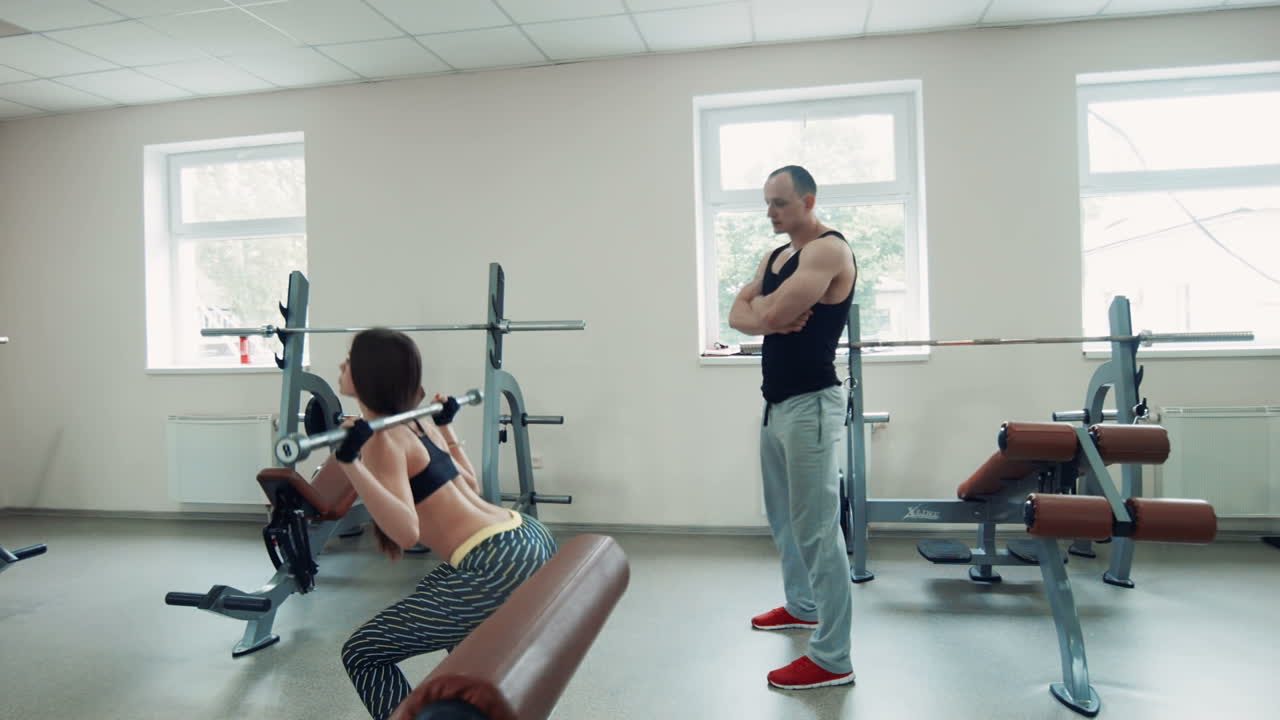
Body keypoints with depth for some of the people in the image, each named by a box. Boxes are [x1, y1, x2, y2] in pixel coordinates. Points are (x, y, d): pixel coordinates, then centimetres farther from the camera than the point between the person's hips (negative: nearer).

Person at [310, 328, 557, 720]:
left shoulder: (381, 439, -9)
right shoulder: (418, 423, 15)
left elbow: (407, 532, -21)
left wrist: (350, 462, -25)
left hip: (502, 567, -9)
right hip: (531, 541, 10)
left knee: (362, 653, 3)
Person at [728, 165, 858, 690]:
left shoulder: (829, 250, -12)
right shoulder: (776, 257, 17)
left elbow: (773, 312, -22)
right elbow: (739, 315, 9)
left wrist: (766, 306, 0)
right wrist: (771, 318, -11)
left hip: (810, 405, -10)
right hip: (776, 403, 10)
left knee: (817, 528, -6)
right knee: (782, 515, 20)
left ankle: (833, 658, 2)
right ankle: (803, 605, 39)